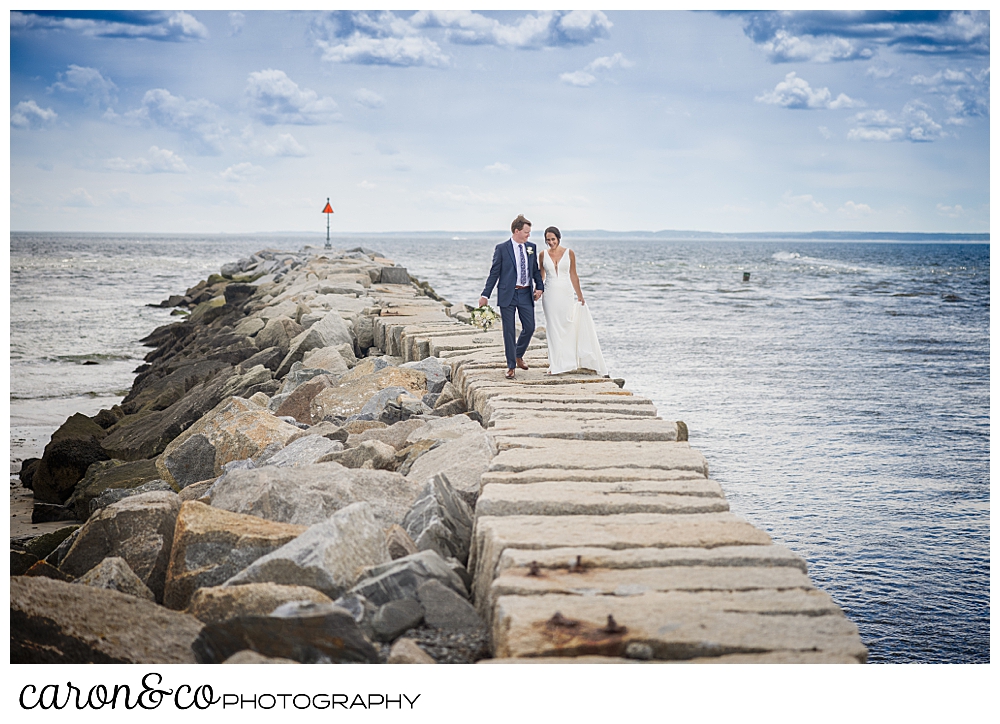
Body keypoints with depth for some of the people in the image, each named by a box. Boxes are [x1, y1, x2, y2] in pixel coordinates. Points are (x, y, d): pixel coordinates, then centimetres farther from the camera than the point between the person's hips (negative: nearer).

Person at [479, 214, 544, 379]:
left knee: (529, 327, 3)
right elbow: (494, 272, -3)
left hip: (526, 294, 4)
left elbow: (536, 270, 15)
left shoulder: (531, 247, 8)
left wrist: (540, 287, 0)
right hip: (507, 294, -4)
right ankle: (511, 366, 10)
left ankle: (518, 355, 29)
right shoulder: (501, 248, -5)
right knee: (509, 331, 1)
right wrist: (485, 295, -6)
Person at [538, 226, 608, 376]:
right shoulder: (543, 255, 4)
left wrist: (579, 295, 7)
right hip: (550, 294, 0)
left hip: (566, 293, 0)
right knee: (553, 328, 0)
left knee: (567, 327, 0)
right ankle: (557, 365, 5)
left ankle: (569, 362, 9)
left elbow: (573, 276, 7)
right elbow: (541, 275, 12)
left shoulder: (569, 253, 2)